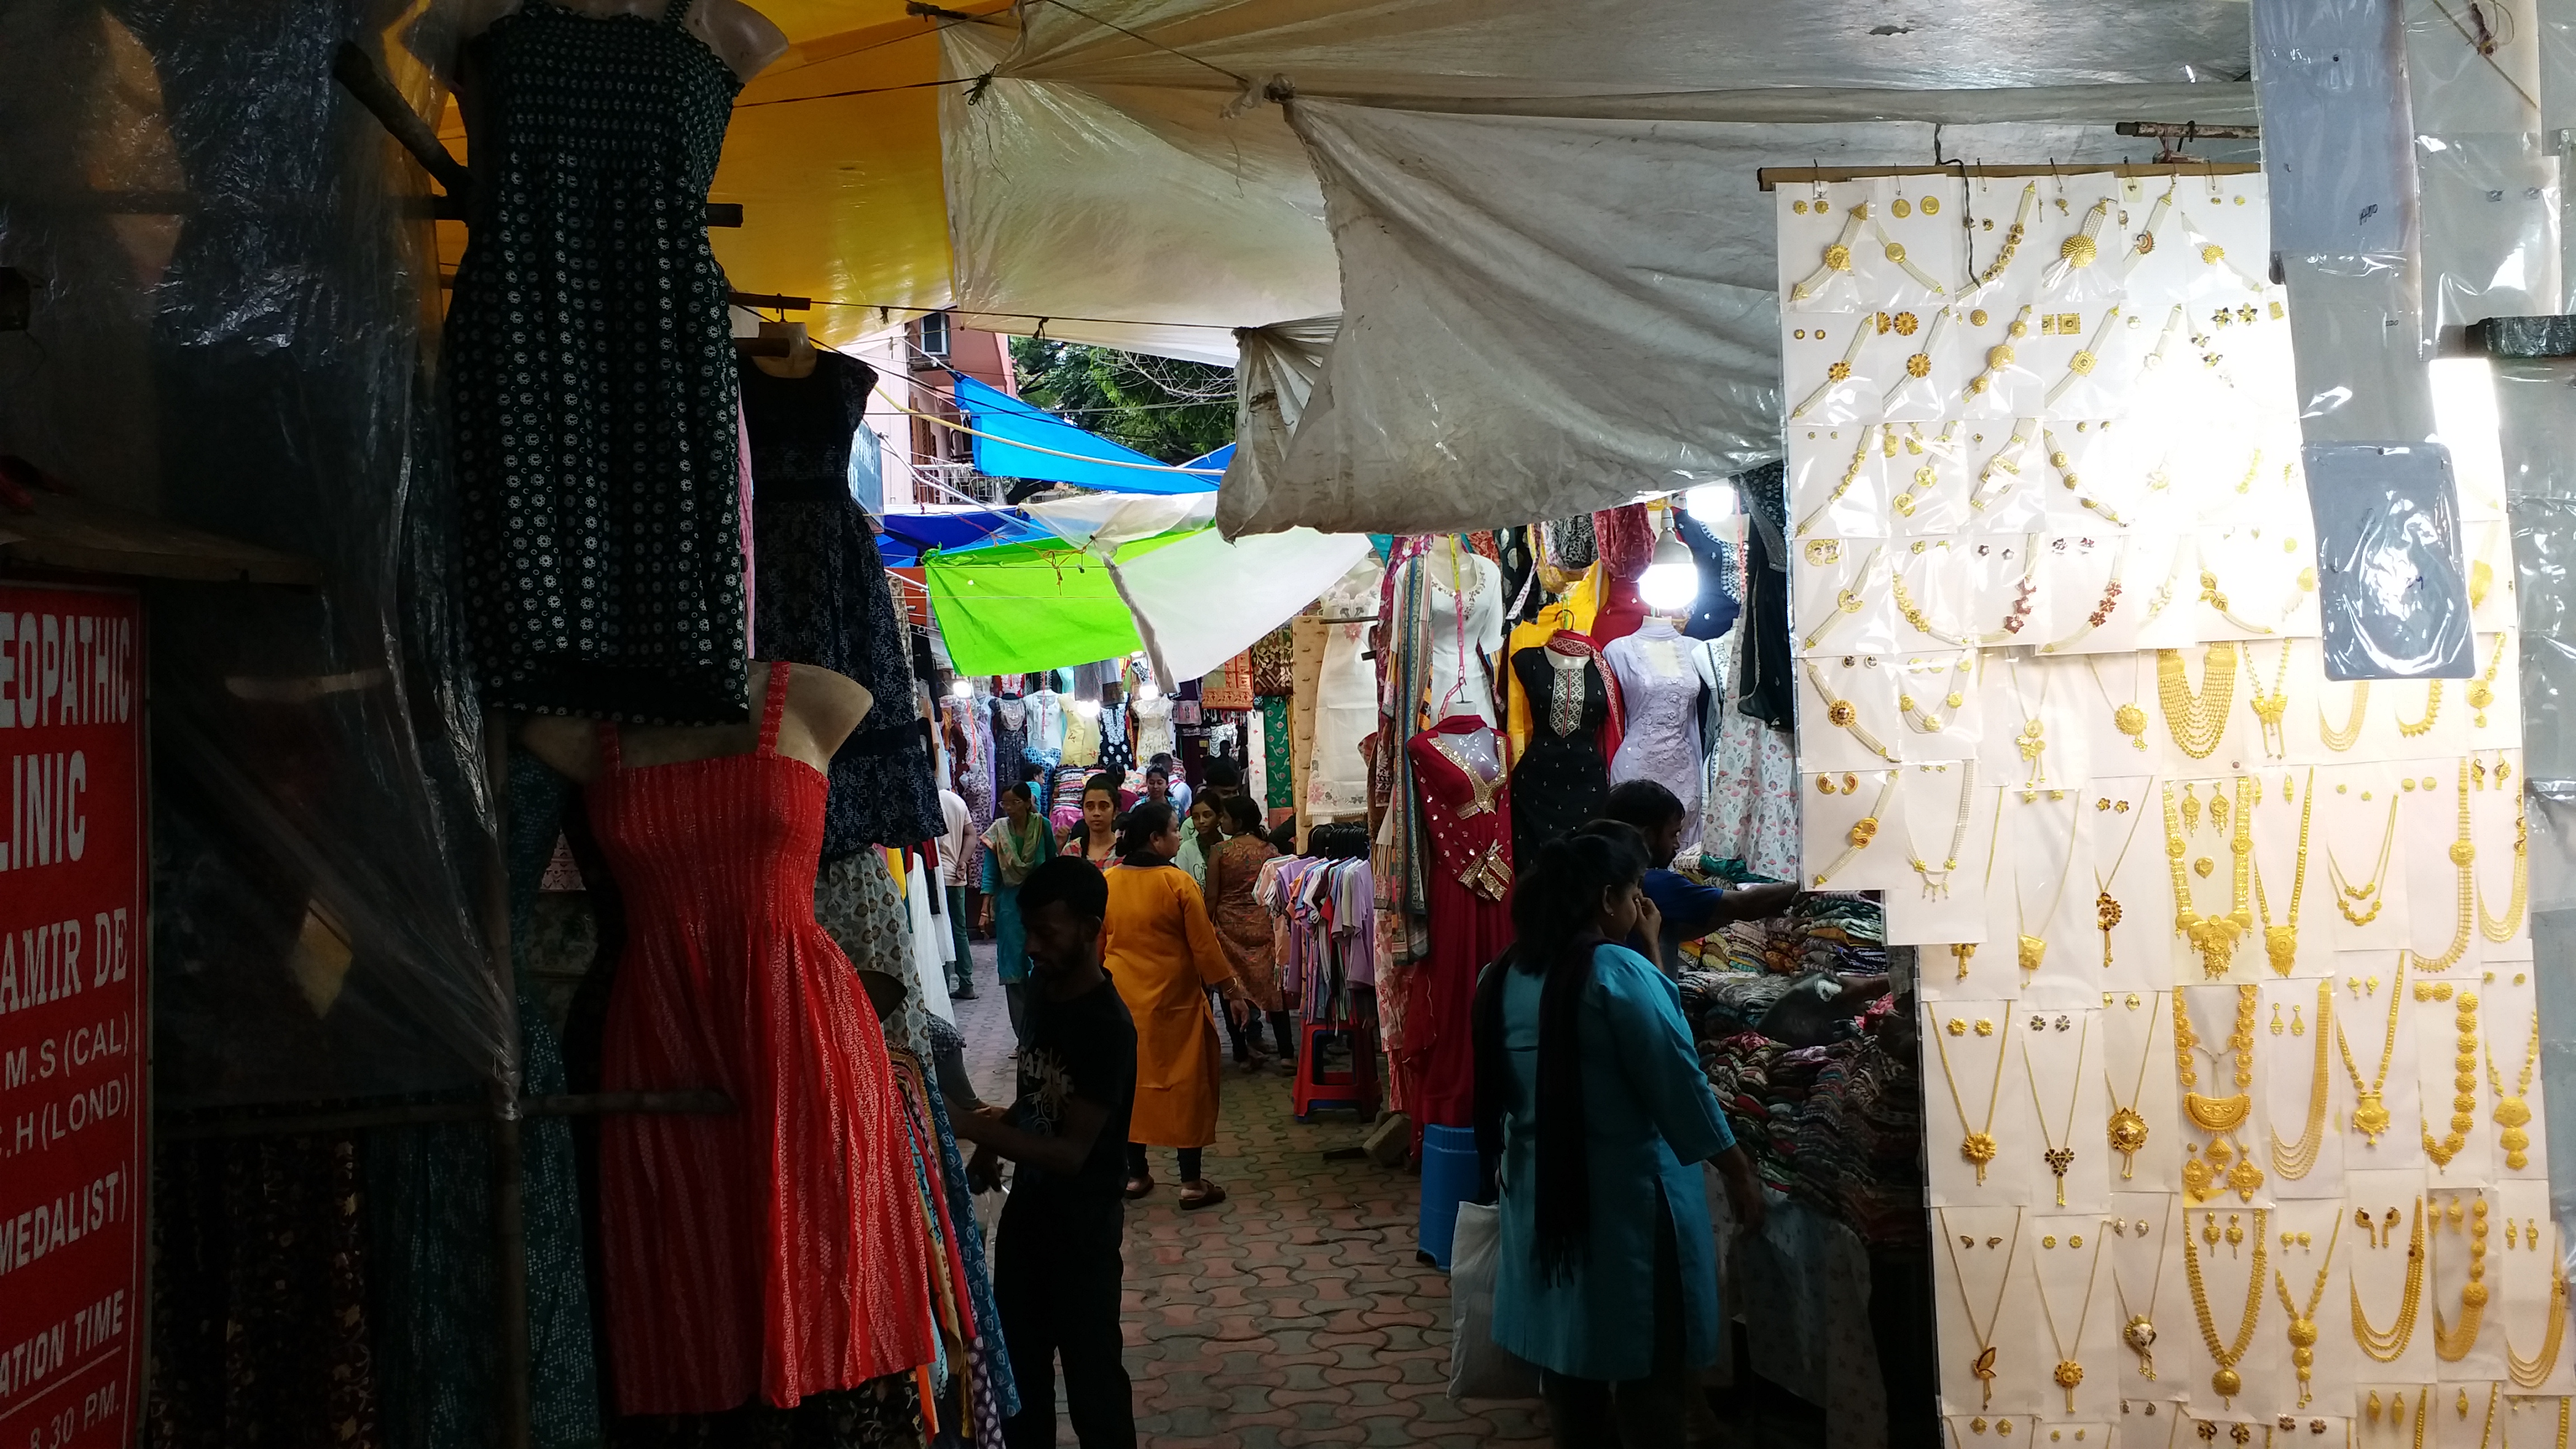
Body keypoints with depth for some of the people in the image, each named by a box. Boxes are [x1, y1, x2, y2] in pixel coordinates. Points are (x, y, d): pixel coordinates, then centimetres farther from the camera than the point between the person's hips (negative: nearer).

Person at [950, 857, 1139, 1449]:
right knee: (1017, 1362, 20)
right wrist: (988, 1148, 1)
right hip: (1027, 1209, 8)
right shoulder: (1042, 986, 0)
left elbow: (1071, 1152, -28)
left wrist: (971, 1126, -35)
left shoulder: (1107, 1027, -25)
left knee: (1090, 1370, 7)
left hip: (1082, 1226, -8)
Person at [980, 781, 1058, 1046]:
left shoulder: (1042, 825, -4)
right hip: (1010, 904, 1)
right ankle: (1024, 1038, 9)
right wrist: (986, 910, -4)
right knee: (1013, 972, 2)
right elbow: (991, 873, 1)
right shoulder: (998, 831, -1)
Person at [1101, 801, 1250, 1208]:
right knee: (1185, 1084, 4)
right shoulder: (1178, 883, -16)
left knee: (1131, 1082, 15)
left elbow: (1097, 945, 9)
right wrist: (1232, 991, -3)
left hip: (1123, 999, 5)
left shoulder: (1107, 883, -1)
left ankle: (1135, 1174, 22)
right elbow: (1204, 946, -13)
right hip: (1173, 1001, -5)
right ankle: (1192, 1182, 8)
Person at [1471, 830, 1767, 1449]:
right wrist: (1738, 1170, -8)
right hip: (1625, 1191, -7)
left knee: (1569, 1347, 19)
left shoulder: (1505, 977, 3)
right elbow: (1677, 1080, -19)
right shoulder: (1617, 970, -20)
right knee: (1651, 1362, 8)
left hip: (1539, 1188, 8)